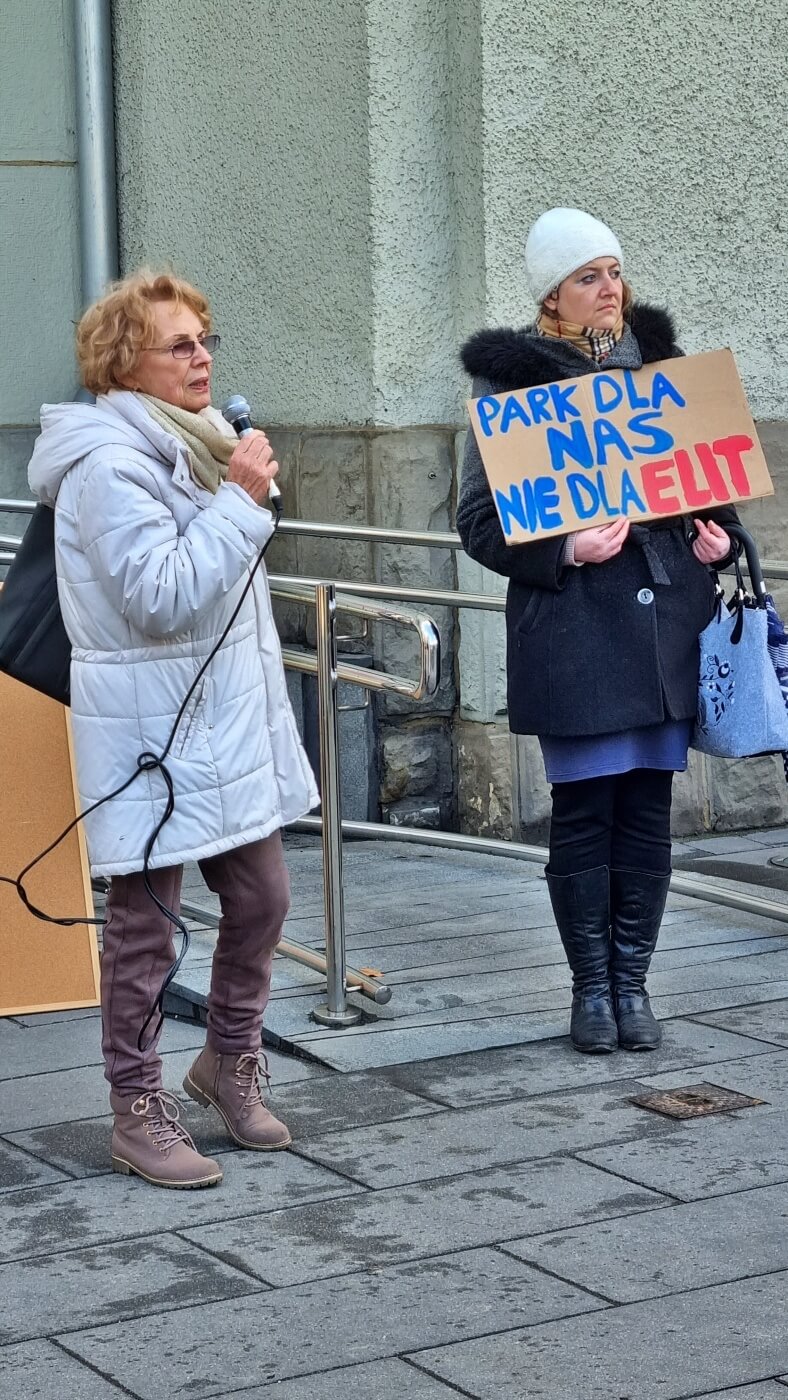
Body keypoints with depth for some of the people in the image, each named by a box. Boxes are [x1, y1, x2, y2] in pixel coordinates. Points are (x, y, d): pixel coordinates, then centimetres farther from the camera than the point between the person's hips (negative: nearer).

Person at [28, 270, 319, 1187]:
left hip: (230, 719, 9)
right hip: (152, 730, -9)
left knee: (260, 899, 13)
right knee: (144, 923, 0)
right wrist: (242, 499, -22)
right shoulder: (109, 463, -17)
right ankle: (138, 1113, 11)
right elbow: (160, 594, -25)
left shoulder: (189, 442, 14)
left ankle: (228, 1062, 32)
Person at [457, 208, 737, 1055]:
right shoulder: (511, 379, -1)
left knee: (647, 809, 7)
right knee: (585, 811, 0)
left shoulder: (656, 359, 14)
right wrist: (562, 550, -18)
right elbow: (480, 519, -4)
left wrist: (717, 534, 4)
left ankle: (631, 981, 17)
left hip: (665, 621, 4)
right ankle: (591, 987, 13)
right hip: (572, 628, -4)